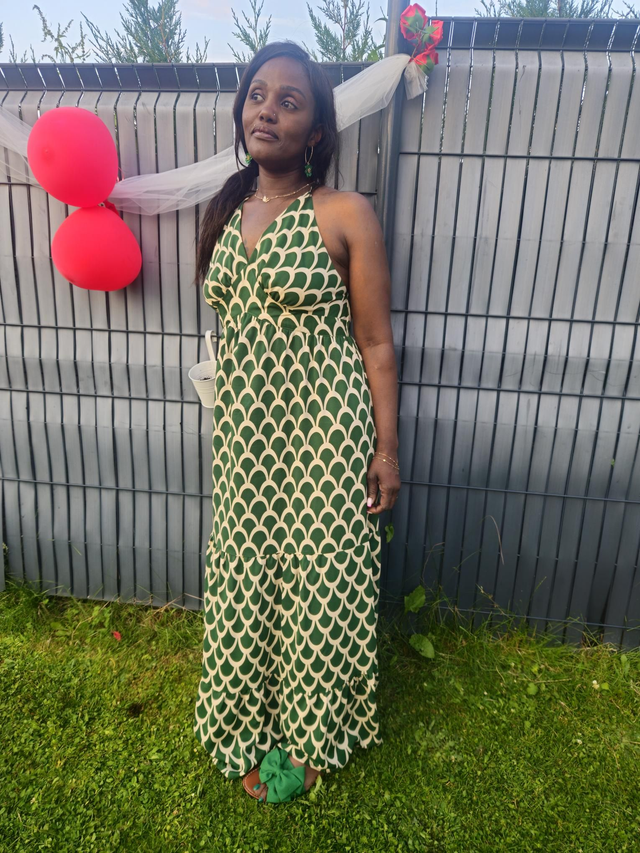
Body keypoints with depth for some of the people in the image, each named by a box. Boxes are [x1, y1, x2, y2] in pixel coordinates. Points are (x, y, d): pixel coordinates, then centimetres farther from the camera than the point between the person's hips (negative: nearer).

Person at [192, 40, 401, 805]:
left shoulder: (346, 216, -5)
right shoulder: (225, 213, 10)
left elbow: (376, 343, -6)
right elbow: (230, 329, 14)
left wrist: (386, 447, -9)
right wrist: (227, 422, 14)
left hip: (324, 430, -4)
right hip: (244, 433, 5)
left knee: (318, 579, 9)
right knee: (247, 577, 14)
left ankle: (311, 736, 37)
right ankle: (256, 726, 41)